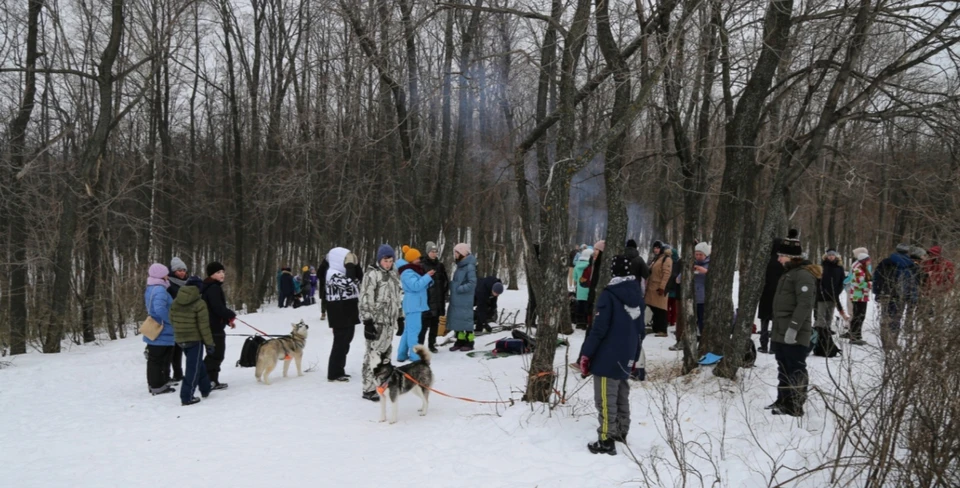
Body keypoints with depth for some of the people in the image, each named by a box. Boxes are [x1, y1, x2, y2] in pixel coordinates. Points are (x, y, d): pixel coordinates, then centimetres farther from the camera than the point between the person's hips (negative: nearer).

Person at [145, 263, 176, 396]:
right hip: (162, 333, -10)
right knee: (159, 360, -2)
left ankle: (154, 384, 23)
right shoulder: (160, 289, -20)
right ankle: (158, 386, 4)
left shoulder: (149, 289, 13)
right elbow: (160, 309, -32)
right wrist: (171, 321, -21)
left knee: (154, 359, 15)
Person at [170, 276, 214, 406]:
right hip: (195, 339, -6)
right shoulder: (199, 303, -14)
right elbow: (204, 326, -14)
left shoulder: (175, 302, 4)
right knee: (193, 368, 0)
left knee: (197, 365, 21)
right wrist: (209, 343, -7)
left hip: (180, 339, 6)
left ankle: (205, 389, 30)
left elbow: (172, 319, 10)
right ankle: (187, 397, -2)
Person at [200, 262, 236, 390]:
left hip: (212, 326, 11)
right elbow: (219, 308, -24)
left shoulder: (213, 287, 17)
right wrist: (231, 315, -8)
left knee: (215, 354, 16)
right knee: (216, 355, -4)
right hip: (214, 327, -11)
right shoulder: (213, 288, -17)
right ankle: (209, 381, -2)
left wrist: (227, 320, 14)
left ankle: (212, 381, 22)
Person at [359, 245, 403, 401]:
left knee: (386, 352, 13)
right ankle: (369, 389, -6)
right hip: (376, 321, -8)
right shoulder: (371, 274, -9)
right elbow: (365, 299, -13)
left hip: (389, 321, 8)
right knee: (374, 353, -9)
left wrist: (400, 318, 20)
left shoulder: (393, 275, 15)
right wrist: (367, 321, -18)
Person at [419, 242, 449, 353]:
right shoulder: (422, 265, -6)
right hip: (426, 300, -5)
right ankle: (420, 344, 2)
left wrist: (444, 294, 8)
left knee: (435, 323, 11)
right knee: (424, 323, -6)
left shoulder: (440, 266, 11)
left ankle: (432, 344, 21)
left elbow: (445, 282, 15)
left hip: (437, 300, 5)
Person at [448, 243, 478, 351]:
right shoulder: (460, 265, 13)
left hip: (465, 300, -9)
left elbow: (472, 283, -19)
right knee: (456, 319, 12)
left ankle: (469, 343, 8)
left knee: (466, 320, -2)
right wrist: (453, 286, 8)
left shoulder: (469, 266, -14)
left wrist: (459, 289, -18)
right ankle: (460, 341, 22)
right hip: (456, 300, 9)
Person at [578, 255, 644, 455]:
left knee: (606, 400, -2)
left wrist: (586, 354, -11)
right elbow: (640, 329, 13)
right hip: (626, 358, 7)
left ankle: (606, 441, 1)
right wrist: (634, 356, 22)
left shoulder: (609, 295, -15)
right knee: (621, 397, 19)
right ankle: (621, 433, 29)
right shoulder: (637, 295, 7)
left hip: (607, 358, -7)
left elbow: (599, 328, -18)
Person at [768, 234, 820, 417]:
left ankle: (795, 406, -1)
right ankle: (783, 401, 25)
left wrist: (793, 327, -26)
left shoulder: (803, 275, -14)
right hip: (781, 333, 10)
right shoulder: (790, 273, 19)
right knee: (783, 369, 16)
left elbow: (805, 304, -22)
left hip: (795, 335, -10)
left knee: (796, 371, -5)